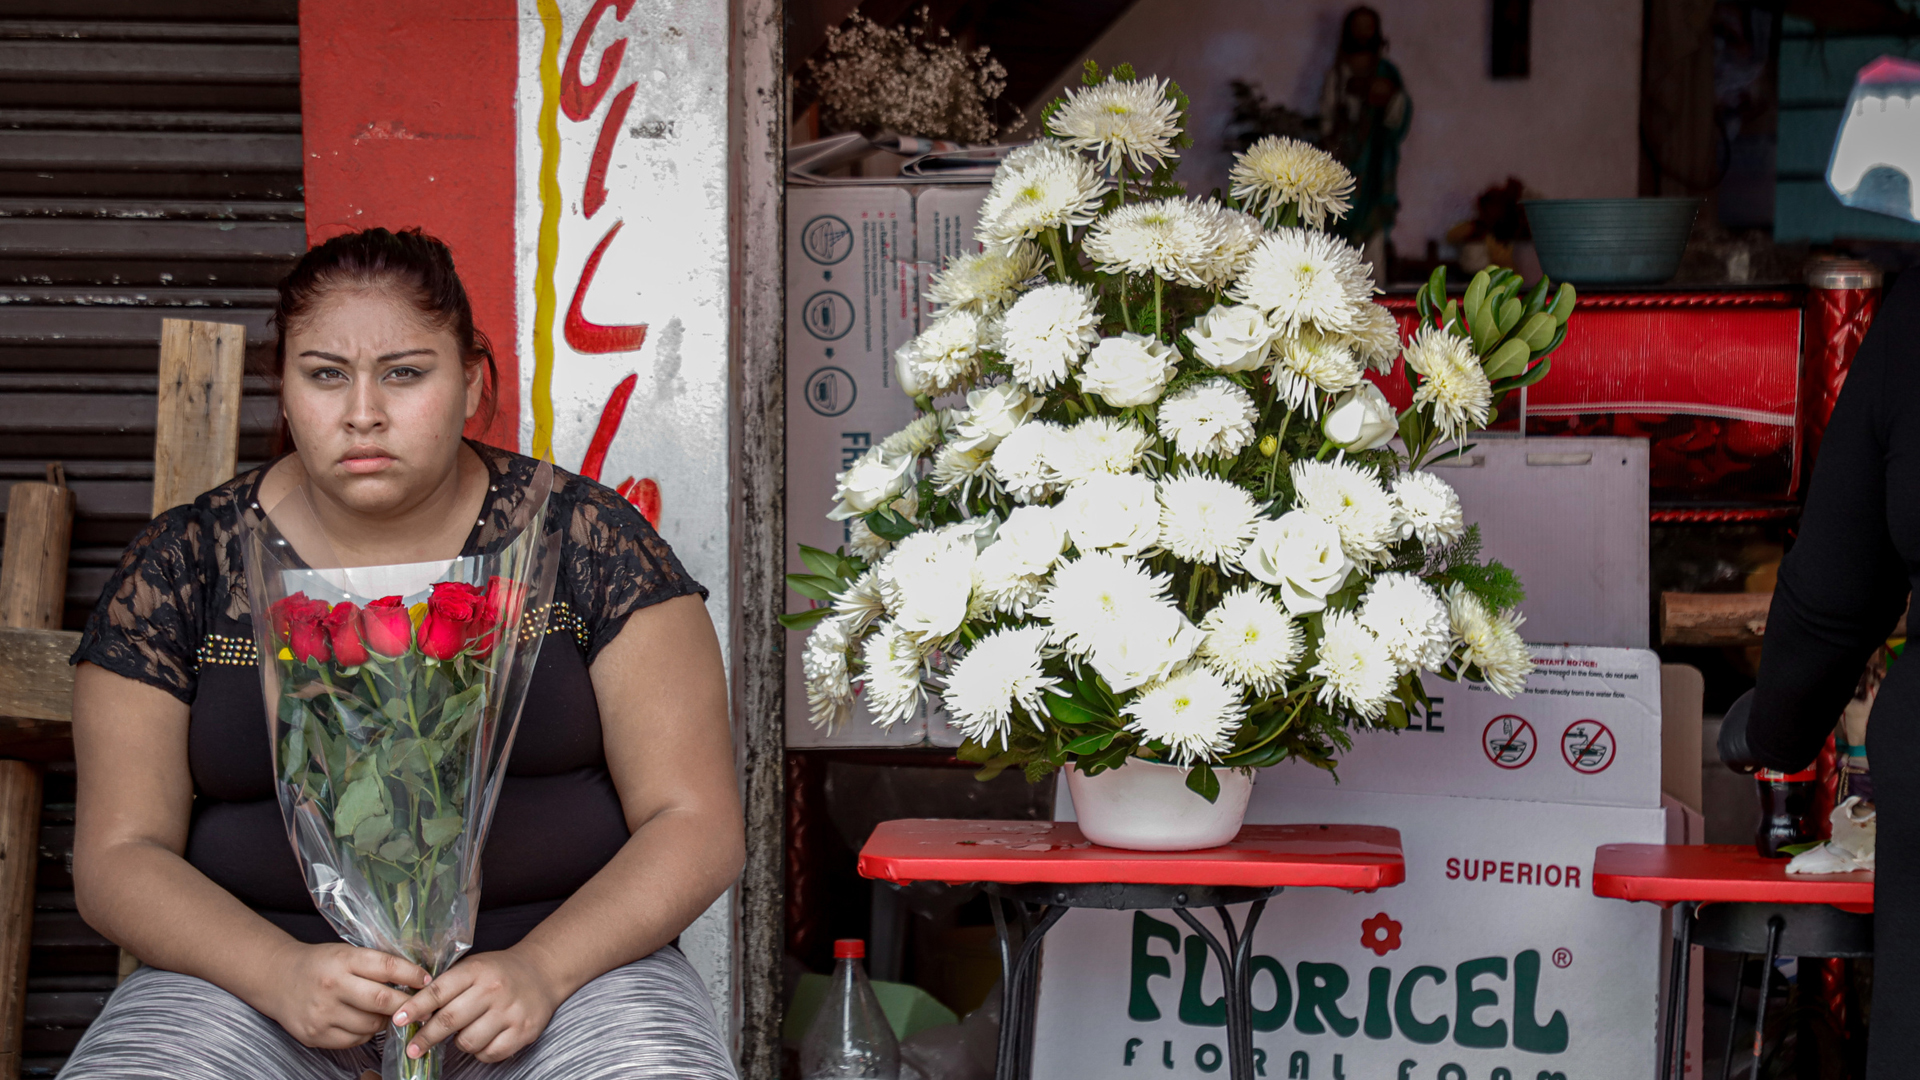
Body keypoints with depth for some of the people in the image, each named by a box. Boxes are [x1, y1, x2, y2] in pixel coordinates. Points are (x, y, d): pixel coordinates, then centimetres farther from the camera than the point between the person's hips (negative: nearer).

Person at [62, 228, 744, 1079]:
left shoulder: (588, 542, 3)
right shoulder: (180, 569, 6)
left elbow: (695, 825, 1)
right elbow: (119, 855, 4)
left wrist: (538, 969, -16)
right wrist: (280, 974, -15)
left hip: (565, 959, -1)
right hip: (256, 969, 1)